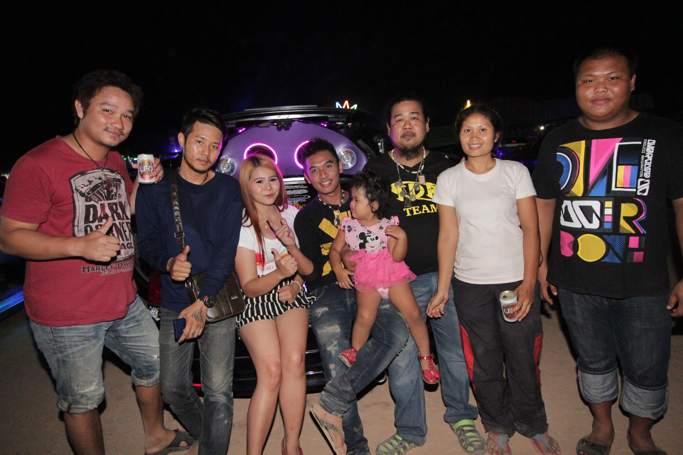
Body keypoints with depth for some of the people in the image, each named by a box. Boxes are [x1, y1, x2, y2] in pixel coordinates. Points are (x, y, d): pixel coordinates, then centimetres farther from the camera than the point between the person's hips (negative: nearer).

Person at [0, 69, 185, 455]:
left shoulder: (115, 161, 8)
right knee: (83, 401, 9)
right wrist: (81, 245, -30)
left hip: (124, 303, 8)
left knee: (154, 365, 22)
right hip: (66, 317, -8)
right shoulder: (39, 164, -18)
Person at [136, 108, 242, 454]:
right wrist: (168, 263, -20)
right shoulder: (155, 188, 6)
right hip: (173, 302, 2)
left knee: (218, 391, -5)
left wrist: (204, 301, -15)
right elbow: (146, 241, 3)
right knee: (172, 388, 10)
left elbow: (227, 250, -6)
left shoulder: (229, 190, 1)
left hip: (217, 302, -2)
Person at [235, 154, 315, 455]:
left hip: (291, 295, 3)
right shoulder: (242, 226, -8)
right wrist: (279, 273, -29)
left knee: (294, 362, -15)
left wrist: (292, 246, -14)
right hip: (256, 301, -3)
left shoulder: (291, 214, 4)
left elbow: (309, 269, 6)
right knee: (271, 372, -17)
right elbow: (249, 287, -11)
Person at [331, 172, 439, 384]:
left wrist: (402, 237, -22)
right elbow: (335, 250, 8)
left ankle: (425, 357, 7)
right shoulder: (348, 225, 3)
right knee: (364, 317, -15)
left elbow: (397, 256, -8)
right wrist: (338, 268, -8)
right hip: (366, 281, 2)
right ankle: (354, 353, 9)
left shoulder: (387, 226, -5)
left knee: (413, 314, -10)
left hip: (393, 275, -1)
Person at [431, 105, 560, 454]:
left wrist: (528, 284, -11)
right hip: (470, 285, 1)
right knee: (485, 363, 8)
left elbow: (530, 230, -1)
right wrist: (442, 290, -2)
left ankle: (533, 426, 31)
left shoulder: (516, 172, 1)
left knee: (523, 360, 5)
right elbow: (448, 236, 1)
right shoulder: (448, 179, 2)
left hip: (516, 281, 0)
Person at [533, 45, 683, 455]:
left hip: (643, 285, -1)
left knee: (647, 371, 12)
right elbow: (545, 204, 9)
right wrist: (541, 262, 6)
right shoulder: (558, 142, 3)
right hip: (576, 283, 2)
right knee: (594, 361, 18)